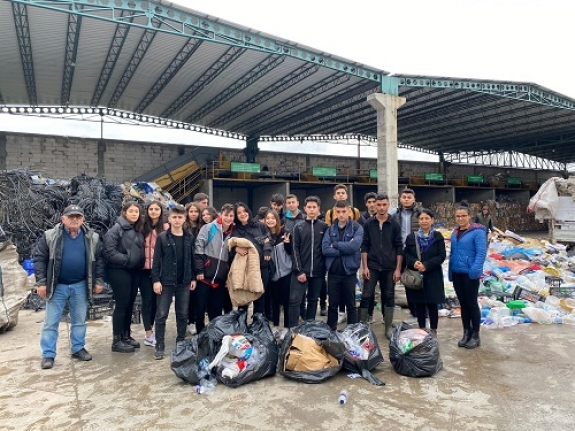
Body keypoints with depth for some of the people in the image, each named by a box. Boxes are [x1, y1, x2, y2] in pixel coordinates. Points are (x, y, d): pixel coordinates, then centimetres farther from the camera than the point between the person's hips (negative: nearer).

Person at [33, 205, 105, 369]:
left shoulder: (92, 237, -1)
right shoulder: (50, 236, -7)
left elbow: (99, 260, 6)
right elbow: (38, 258, -4)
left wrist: (99, 281, 1)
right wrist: (41, 282, -8)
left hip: (80, 286, 2)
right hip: (57, 286, -2)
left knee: (79, 320, 12)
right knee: (51, 322, 5)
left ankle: (78, 349, 26)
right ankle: (48, 355, 15)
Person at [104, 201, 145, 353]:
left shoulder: (138, 230, 13)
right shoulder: (116, 229, -9)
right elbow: (109, 252, -18)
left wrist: (140, 263, 3)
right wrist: (127, 260, -17)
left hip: (134, 272, 7)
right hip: (119, 271, -7)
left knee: (130, 305, 13)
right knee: (121, 305, -3)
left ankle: (126, 336, 24)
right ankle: (117, 341, 6)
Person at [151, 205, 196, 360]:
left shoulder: (190, 237, 4)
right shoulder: (162, 237, -3)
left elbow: (193, 259, 7)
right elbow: (156, 260, -4)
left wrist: (193, 278, 5)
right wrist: (156, 280, -10)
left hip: (184, 282, 2)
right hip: (166, 282, -2)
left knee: (183, 314, 11)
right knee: (161, 315, 1)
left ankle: (181, 342, 24)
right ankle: (159, 345, 12)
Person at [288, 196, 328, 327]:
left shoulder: (324, 227, 5)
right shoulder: (298, 227, 4)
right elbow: (295, 250, -1)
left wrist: (325, 269, -1)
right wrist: (299, 271, -9)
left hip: (317, 272, 1)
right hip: (301, 271, -1)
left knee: (313, 301, 11)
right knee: (294, 300, -5)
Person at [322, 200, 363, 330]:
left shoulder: (357, 228, -2)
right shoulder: (330, 229, 5)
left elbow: (354, 246, -18)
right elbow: (325, 249, -8)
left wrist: (335, 244, -9)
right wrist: (345, 249, -15)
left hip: (349, 271, -2)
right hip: (333, 271, 2)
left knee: (351, 305, 11)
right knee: (332, 305, 11)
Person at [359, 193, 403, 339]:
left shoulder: (394, 224, 0)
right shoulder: (368, 224, 0)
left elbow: (399, 248, 1)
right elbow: (364, 246, 1)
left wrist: (398, 268, -4)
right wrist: (364, 266, -5)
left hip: (389, 267, 0)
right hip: (372, 266, 0)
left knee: (389, 297, 8)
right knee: (366, 296, 1)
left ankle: (388, 327, 20)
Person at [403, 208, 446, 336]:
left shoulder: (438, 236, 0)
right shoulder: (411, 237, 5)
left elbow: (442, 256, -5)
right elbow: (406, 254, 7)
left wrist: (426, 265, -17)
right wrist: (414, 262, -14)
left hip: (433, 276, -2)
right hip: (416, 275, 2)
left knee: (432, 304, 3)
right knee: (419, 304, 8)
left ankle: (433, 330, 17)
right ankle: (421, 329, 22)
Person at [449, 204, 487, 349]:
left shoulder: (477, 232, -11)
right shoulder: (455, 233, 11)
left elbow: (481, 253, -16)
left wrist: (475, 270, -24)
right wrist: (451, 271, 12)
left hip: (470, 274, -7)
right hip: (456, 273, 7)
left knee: (472, 304, 3)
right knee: (463, 304, 14)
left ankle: (475, 335, 16)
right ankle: (466, 333, 25)